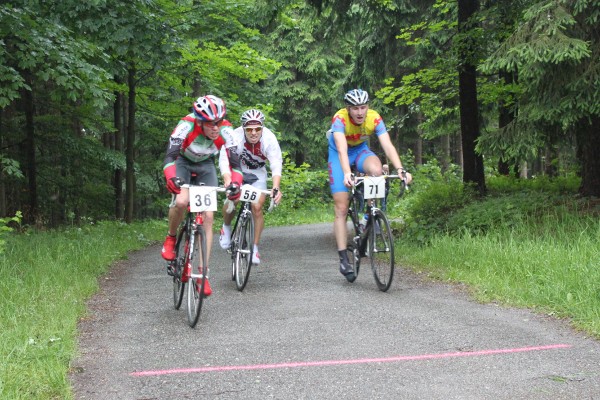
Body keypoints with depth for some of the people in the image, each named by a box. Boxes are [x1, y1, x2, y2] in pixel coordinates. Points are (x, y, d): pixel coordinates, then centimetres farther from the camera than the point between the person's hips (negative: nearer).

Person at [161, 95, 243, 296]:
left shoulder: (225, 131, -27)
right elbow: (170, 156, -40)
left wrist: (235, 183, -41)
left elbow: (234, 162, -22)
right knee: (181, 201, -32)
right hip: (183, 162, -2)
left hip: (205, 166, 3)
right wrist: (172, 178, -59)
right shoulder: (186, 126, -35)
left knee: (208, 217, -10)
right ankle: (171, 238, 0)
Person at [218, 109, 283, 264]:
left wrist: (276, 187, -51)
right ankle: (226, 227, 11)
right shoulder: (235, 136, -32)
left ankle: (255, 248, 1)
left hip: (257, 173, 1)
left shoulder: (269, 139, -29)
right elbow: (224, 160, -40)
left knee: (257, 207, -13)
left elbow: (276, 164, -35)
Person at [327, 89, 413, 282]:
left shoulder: (375, 118, -24)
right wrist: (347, 173, -61)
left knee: (376, 169, -35)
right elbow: (342, 149, -44)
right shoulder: (339, 119, -32)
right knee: (341, 208, -9)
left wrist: (400, 169, -48)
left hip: (361, 150, 2)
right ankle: (343, 259, -4)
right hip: (339, 155, -2)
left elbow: (388, 146, -33)